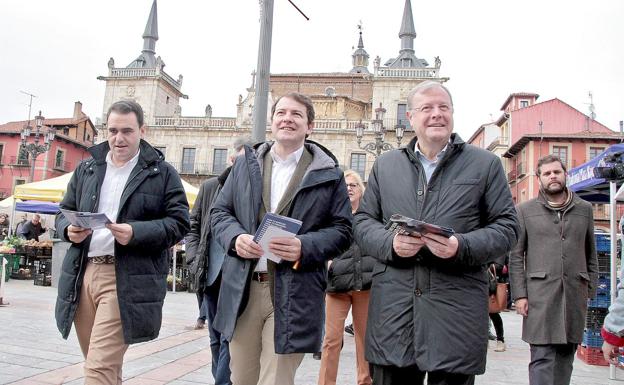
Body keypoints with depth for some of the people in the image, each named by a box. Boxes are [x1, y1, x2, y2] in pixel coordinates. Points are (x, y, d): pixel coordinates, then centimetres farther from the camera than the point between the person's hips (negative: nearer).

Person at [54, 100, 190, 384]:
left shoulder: (163, 173, 3)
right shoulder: (86, 169, 16)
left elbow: (179, 222, -3)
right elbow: (64, 213, 20)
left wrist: (136, 233, -19)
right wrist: (69, 230, -4)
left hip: (126, 279, -5)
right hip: (82, 273, 5)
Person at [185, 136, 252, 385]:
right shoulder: (210, 187, 8)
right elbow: (193, 224, 14)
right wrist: (194, 259, 4)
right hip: (211, 275, 4)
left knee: (229, 338, -6)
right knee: (216, 339, 16)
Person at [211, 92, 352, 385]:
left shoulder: (329, 174, 3)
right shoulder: (246, 164, 12)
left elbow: (342, 230, 0)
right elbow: (220, 212, 13)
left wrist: (304, 247, -18)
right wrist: (236, 237, -10)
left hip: (292, 296, -3)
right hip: (242, 290, 4)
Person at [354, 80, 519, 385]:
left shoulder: (485, 164, 9)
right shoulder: (385, 165, 14)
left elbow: (506, 227, 4)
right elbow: (362, 222, 12)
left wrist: (462, 247, -14)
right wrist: (390, 243, -9)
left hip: (456, 311, -1)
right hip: (392, 310, 2)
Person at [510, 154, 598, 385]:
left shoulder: (584, 209, 14)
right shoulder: (525, 210, 6)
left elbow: (591, 255, 15)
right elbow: (516, 256, 2)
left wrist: (591, 291, 8)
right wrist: (519, 294, -5)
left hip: (575, 294, 3)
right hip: (540, 294, -3)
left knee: (566, 357, 9)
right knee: (542, 357, -6)